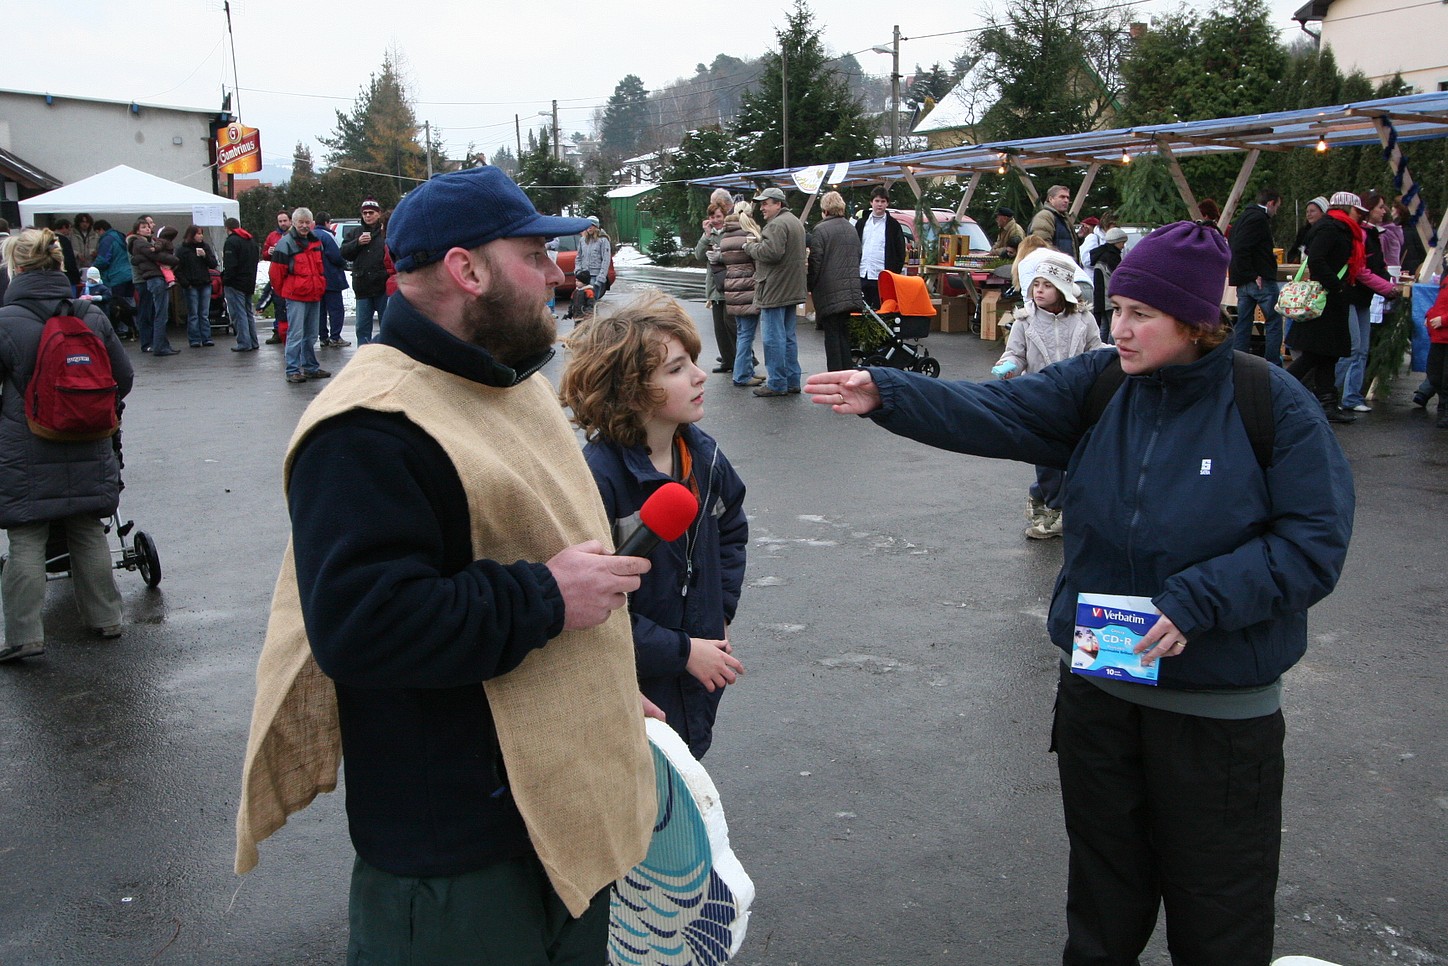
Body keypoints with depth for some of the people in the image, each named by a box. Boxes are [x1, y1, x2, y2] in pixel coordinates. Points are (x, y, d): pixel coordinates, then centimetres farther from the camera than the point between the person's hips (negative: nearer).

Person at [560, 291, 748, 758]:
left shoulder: (702, 452, -2)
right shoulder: (598, 478, -25)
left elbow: (731, 530, 17)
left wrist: (720, 613, 6)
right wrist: (680, 651, -17)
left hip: (699, 678, 7)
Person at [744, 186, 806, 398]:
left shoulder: (777, 224, -15)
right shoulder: (795, 222, 20)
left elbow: (771, 252, -25)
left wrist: (750, 246, -9)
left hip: (774, 291, -10)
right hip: (792, 290, 11)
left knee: (774, 337, -5)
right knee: (789, 336, 14)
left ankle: (776, 384, -2)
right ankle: (792, 381, 19)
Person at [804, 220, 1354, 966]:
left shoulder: (1271, 403, -13)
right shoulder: (1097, 386, -3)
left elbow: (1315, 541, -14)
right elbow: (986, 413, -15)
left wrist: (1198, 602, -23)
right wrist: (885, 395, -30)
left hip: (1222, 703, -3)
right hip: (1098, 686, 3)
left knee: (1217, 906, 14)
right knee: (1103, 880, 22)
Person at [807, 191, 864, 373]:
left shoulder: (821, 229, -10)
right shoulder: (852, 229, 12)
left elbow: (815, 261, -11)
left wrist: (811, 286, 1)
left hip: (829, 291, -6)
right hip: (850, 289, 6)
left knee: (832, 334, -3)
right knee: (844, 333, 13)